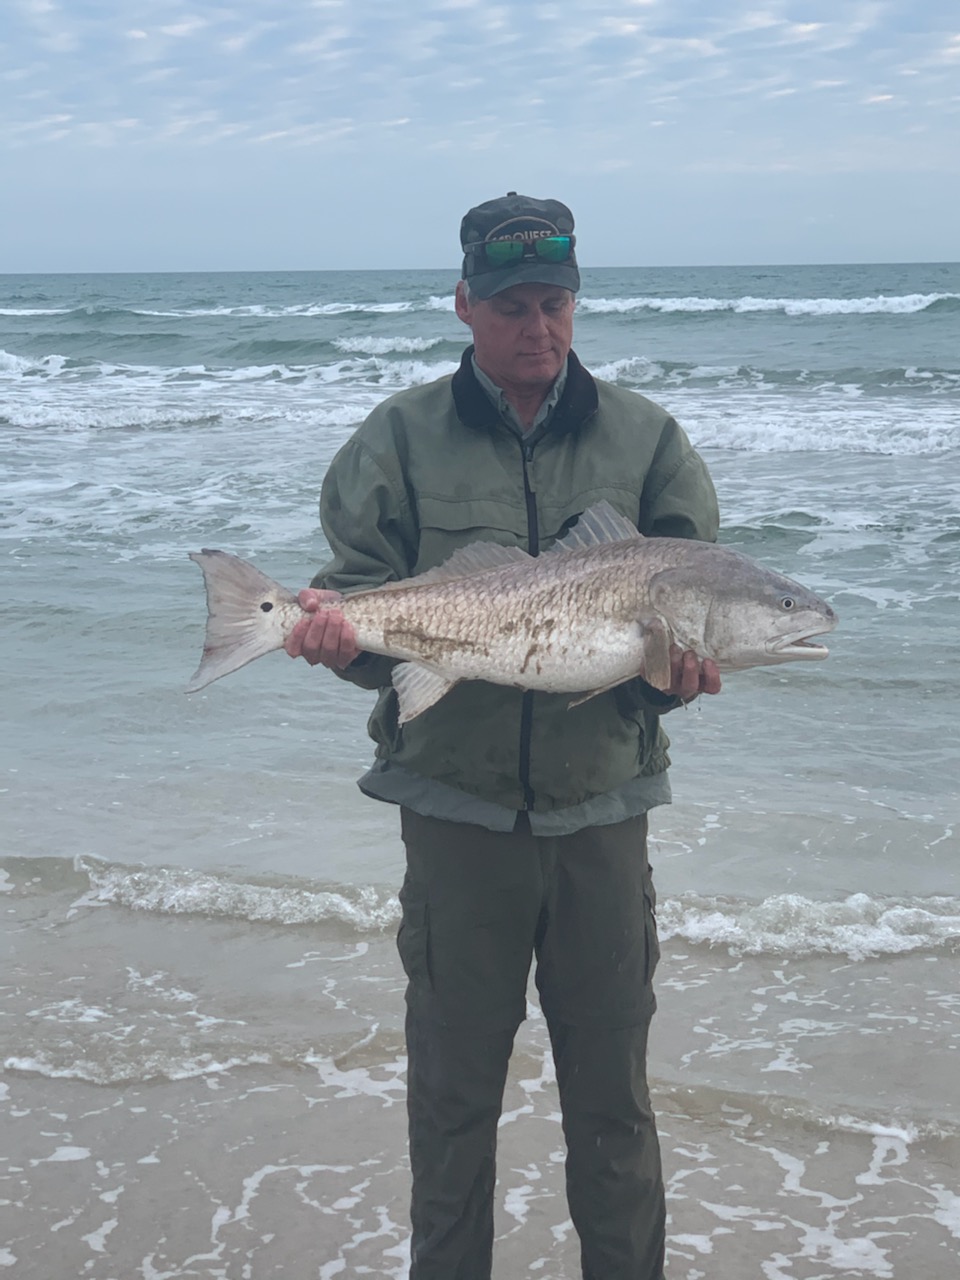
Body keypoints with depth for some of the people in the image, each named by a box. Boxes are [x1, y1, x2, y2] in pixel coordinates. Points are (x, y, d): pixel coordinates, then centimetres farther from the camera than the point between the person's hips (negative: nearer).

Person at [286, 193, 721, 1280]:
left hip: (601, 806, 1)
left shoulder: (643, 438, 5)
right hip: (457, 807, -1)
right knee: (451, 1089, 11)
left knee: (612, 1096, 11)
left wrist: (679, 661, -18)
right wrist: (337, 630, -24)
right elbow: (363, 600, -1)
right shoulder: (402, 439, 2)